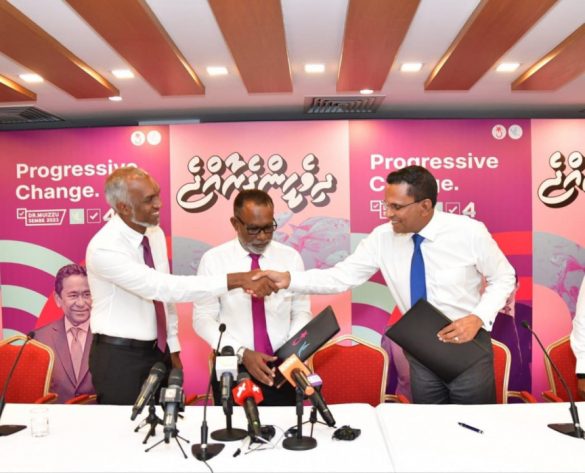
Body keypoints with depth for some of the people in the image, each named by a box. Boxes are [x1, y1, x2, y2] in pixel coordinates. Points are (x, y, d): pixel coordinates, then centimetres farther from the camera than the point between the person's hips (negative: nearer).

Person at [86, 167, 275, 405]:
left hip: (157, 350, 6)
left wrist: (173, 349, 9)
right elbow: (164, 287, -33)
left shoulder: (155, 233, -1)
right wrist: (236, 280, -38)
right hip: (118, 357, -6)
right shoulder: (104, 249, -24)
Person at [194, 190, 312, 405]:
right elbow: (203, 317, -5)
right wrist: (242, 353, -16)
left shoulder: (291, 257, 0)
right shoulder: (213, 259, -6)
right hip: (232, 367, -1)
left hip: (281, 366, 2)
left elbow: (301, 311, 3)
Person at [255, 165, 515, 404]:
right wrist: (289, 279, -24)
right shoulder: (382, 238, -11)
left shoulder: (469, 232, -16)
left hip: (468, 347, -2)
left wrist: (478, 318, -19)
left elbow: (503, 277, -3)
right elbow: (341, 276, -11)